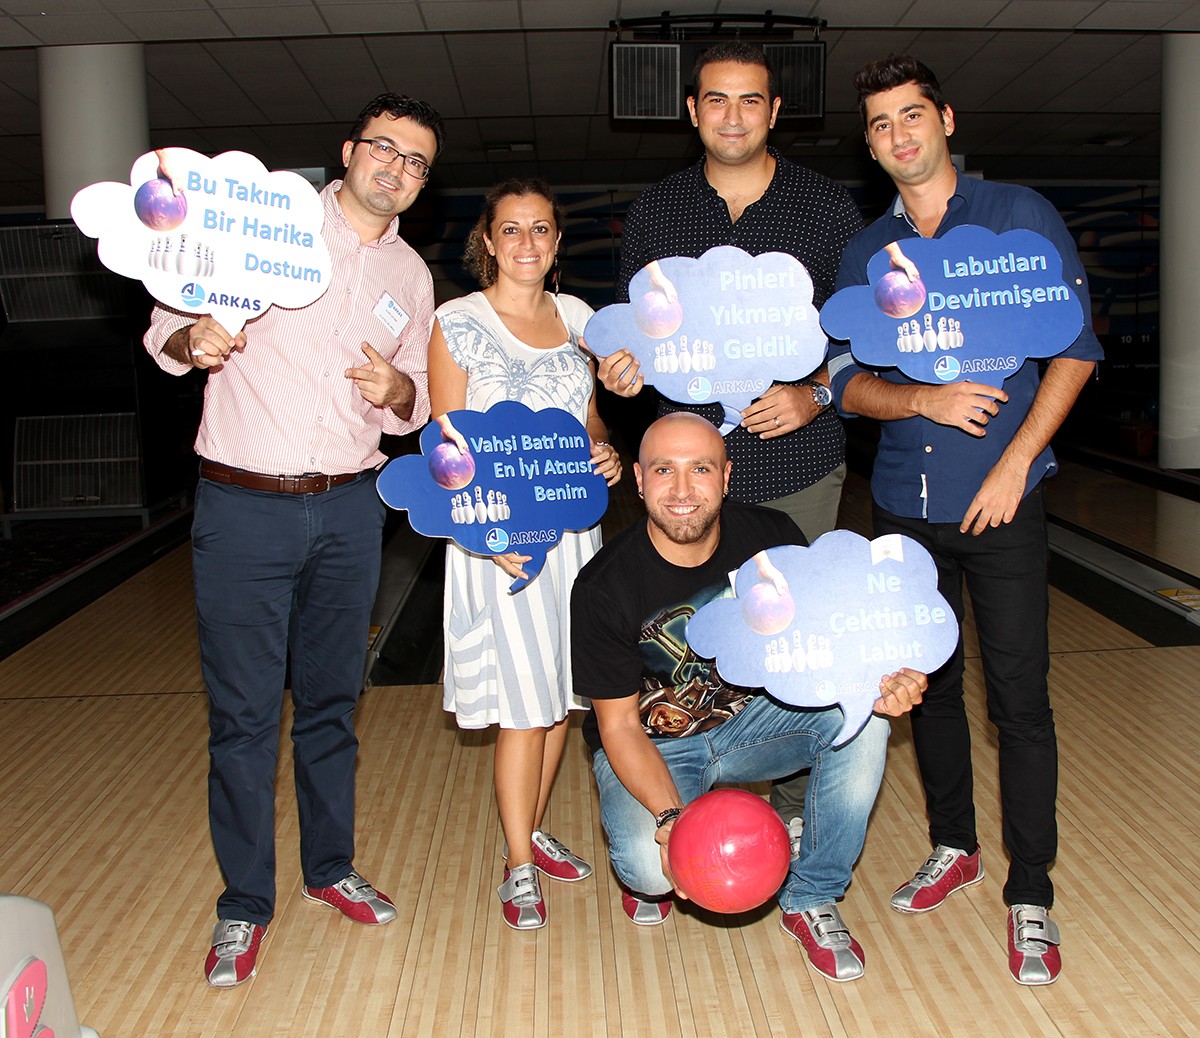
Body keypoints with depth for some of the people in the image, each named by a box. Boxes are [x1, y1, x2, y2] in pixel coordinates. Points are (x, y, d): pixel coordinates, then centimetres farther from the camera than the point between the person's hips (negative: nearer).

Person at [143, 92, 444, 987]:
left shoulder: (411, 275, 11)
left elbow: (417, 407, 15)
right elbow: (166, 328, 2)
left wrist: (400, 392, -8)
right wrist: (191, 339, -21)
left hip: (348, 510, 4)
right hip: (244, 509, -3)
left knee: (331, 700, 14)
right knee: (243, 712, 2)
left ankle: (331, 866, 32)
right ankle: (246, 903, 18)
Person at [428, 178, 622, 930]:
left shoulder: (575, 316, 9)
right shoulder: (459, 323, -6)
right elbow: (449, 447, -9)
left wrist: (606, 452, -4)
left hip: (573, 526, 5)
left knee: (564, 691, 12)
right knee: (526, 703, -2)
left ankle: (532, 831, 33)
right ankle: (519, 867, 16)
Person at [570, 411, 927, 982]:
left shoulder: (770, 537, -14)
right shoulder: (603, 588, -23)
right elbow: (620, 726, -18)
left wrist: (874, 685, -33)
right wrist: (669, 818, -35)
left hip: (752, 716, 4)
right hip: (652, 744, -3)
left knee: (862, 720, -23)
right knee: (652, 866, -31)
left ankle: (811, 899, -4)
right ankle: (641, 867, 11)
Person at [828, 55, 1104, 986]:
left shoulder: (1021, 215, 0)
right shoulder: (864, 253, 9)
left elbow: (1077, 348, -3)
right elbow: (847, 382, 7)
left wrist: (1014, 462, -11)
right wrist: (926, 401, -13)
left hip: (1000, 500, -3)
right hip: (906, 504, 4)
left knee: (1018, 695, -3)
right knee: (930, 682, 13)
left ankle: (1031, 897, 10)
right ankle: (954, 847, 32)